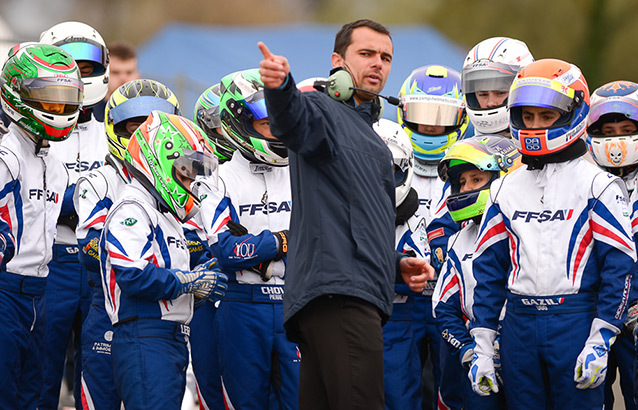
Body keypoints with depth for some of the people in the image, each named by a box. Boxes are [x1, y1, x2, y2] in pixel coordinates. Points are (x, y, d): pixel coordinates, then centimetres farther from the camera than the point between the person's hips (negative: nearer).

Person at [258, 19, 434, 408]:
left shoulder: (371, 138, 29)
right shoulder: (324, 111, -1)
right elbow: (293, 120, -27)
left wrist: (397, 263, 21)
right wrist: (279, 87, -49)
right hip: (338, 289, -10)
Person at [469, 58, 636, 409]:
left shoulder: (596, 186, -1)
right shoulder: (505, 189, 13)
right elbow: (488, 268, 14)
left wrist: (600, 341, -12)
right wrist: (482, 346, 7)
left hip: (575, 323, -4)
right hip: (519, 324, 4)